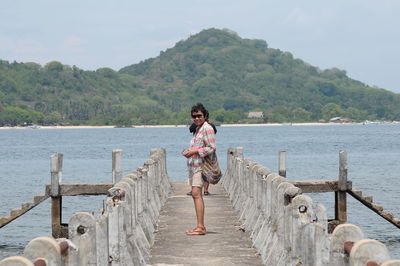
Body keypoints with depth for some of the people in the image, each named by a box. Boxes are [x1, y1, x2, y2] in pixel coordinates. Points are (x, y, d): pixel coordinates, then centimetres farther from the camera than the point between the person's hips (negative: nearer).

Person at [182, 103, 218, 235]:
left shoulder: (207, 128, -8)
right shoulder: (198, 129, 20)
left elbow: (211, 148, -14)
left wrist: (195, 151, -16)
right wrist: (189, 152, 11)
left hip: (201, 165, -10)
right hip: (193, 164, 10)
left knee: (196, 193, -16)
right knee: (196, 194, 7)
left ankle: (200, 227, -20)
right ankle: (200, 226, 9)